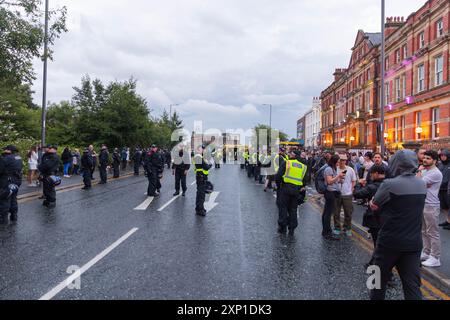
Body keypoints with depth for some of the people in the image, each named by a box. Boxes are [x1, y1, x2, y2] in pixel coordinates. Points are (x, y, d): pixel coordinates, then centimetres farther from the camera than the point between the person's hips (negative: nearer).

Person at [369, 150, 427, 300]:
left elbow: (374, 206, -8)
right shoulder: (422, 184, 3)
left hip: (390, 241, -4)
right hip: (414, 242, 5)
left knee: (380, 277, 16)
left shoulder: (390, 184, -18)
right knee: (412, 284, 9)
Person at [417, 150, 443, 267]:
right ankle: (426, 253, 29)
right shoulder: (424, 171, 12)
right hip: (421, 204, 9)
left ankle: (435, 258, 6)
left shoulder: (436, 173, -17)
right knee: (424, 232, 17)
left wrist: (419, 171, -6)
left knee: (433, 233, -2)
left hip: (431, 206, -9)